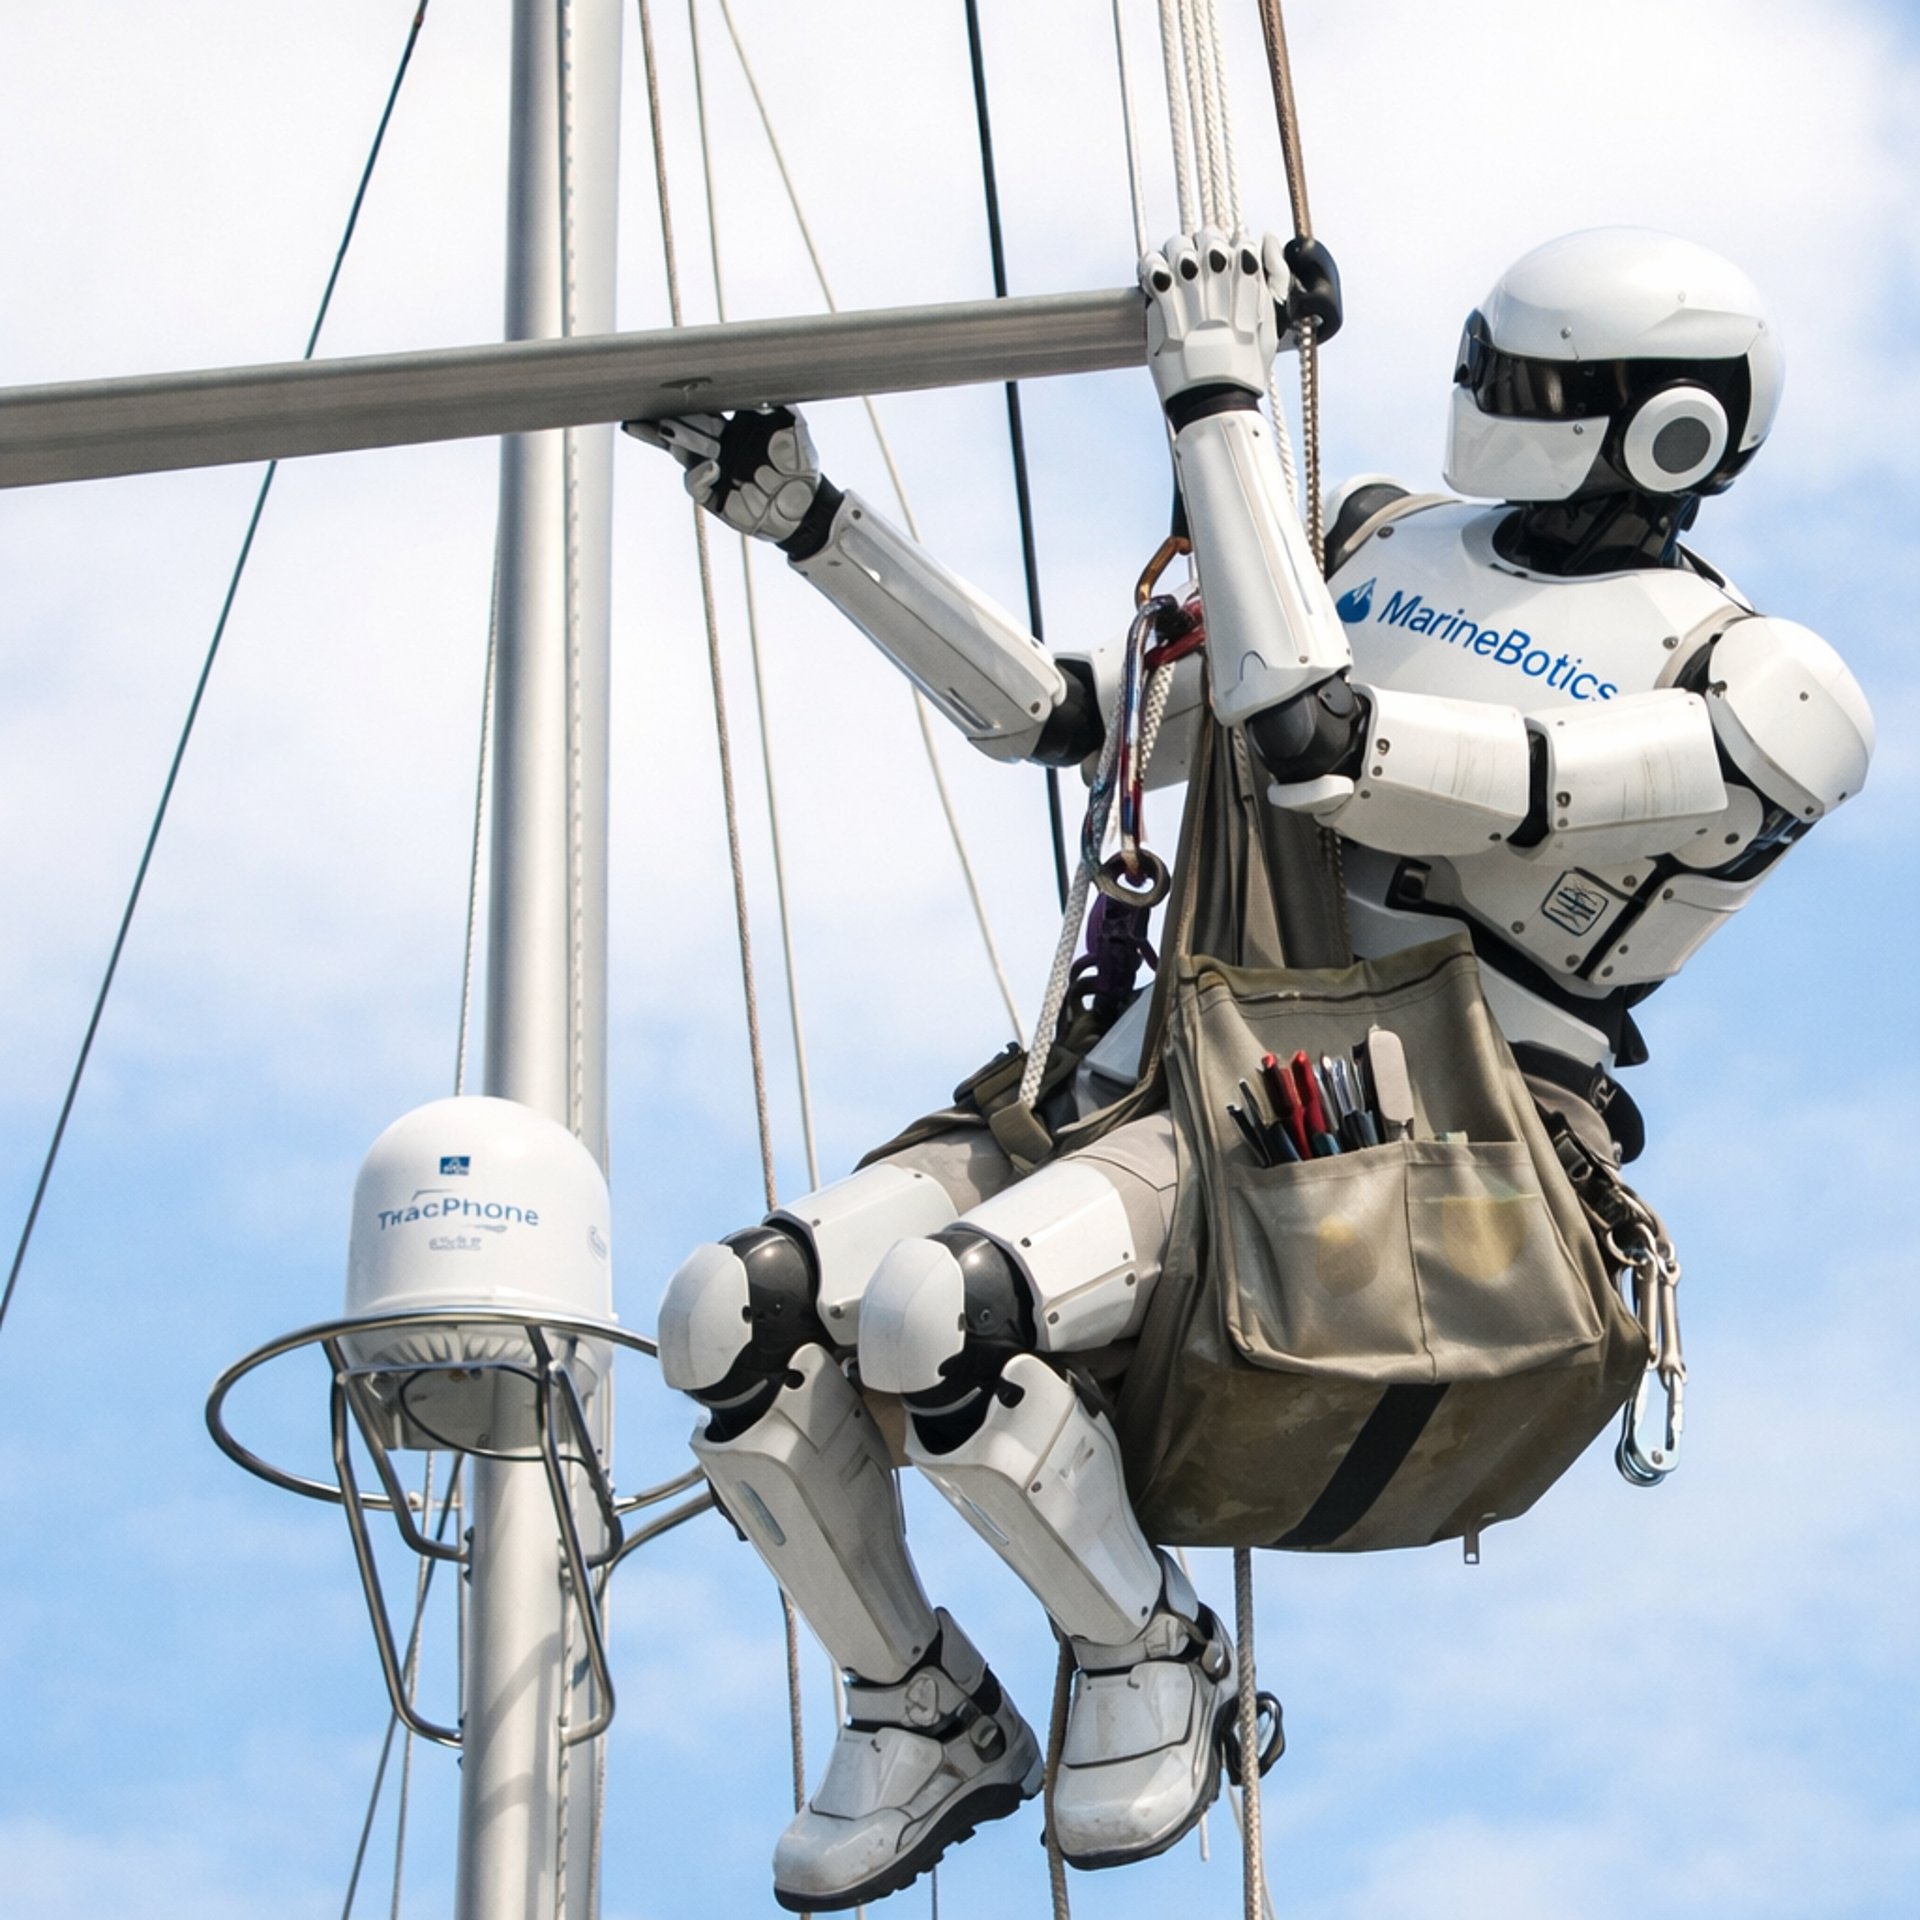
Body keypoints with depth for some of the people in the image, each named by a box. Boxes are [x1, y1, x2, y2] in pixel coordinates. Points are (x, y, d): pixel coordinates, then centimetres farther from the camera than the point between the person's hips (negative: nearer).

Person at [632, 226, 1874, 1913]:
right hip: (1153, 1087, 7)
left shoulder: (1764, 698, -7)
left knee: (928, 1314, -33)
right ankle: (924, 1715, 9)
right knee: (732, 1317, -15)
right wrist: (805, 519, 15)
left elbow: (1331, 755, -21)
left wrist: (1220, 406, -17)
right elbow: (1049, 716, 20)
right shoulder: (1390, 549, 17)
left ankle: (1150, 1648, -3)